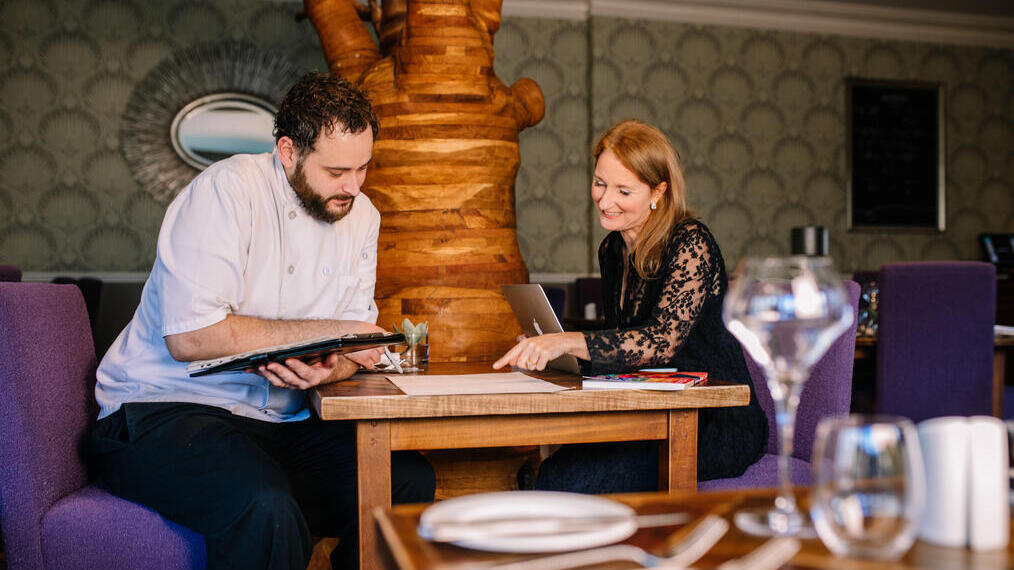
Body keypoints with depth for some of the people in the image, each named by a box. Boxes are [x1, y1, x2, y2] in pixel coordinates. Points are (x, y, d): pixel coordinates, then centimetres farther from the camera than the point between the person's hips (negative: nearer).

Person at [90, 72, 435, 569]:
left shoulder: (361, 216, 8)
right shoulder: (228, 189, -14)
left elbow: (352, 349, 7)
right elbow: (189, 336, -23)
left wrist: (328, 369, -19)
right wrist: (326, 332, -20)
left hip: (280, 423, 6)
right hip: (163, 410, -6)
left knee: (409, 481, -16)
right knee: (265, 508, -34)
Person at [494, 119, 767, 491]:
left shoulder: (691, 242, -13)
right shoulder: (612, 250, 11)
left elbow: (664, 339, -27)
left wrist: (568, 342, -37)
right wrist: (545, 349, 1)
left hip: (714, 423, -6)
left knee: (569, 479, -26)